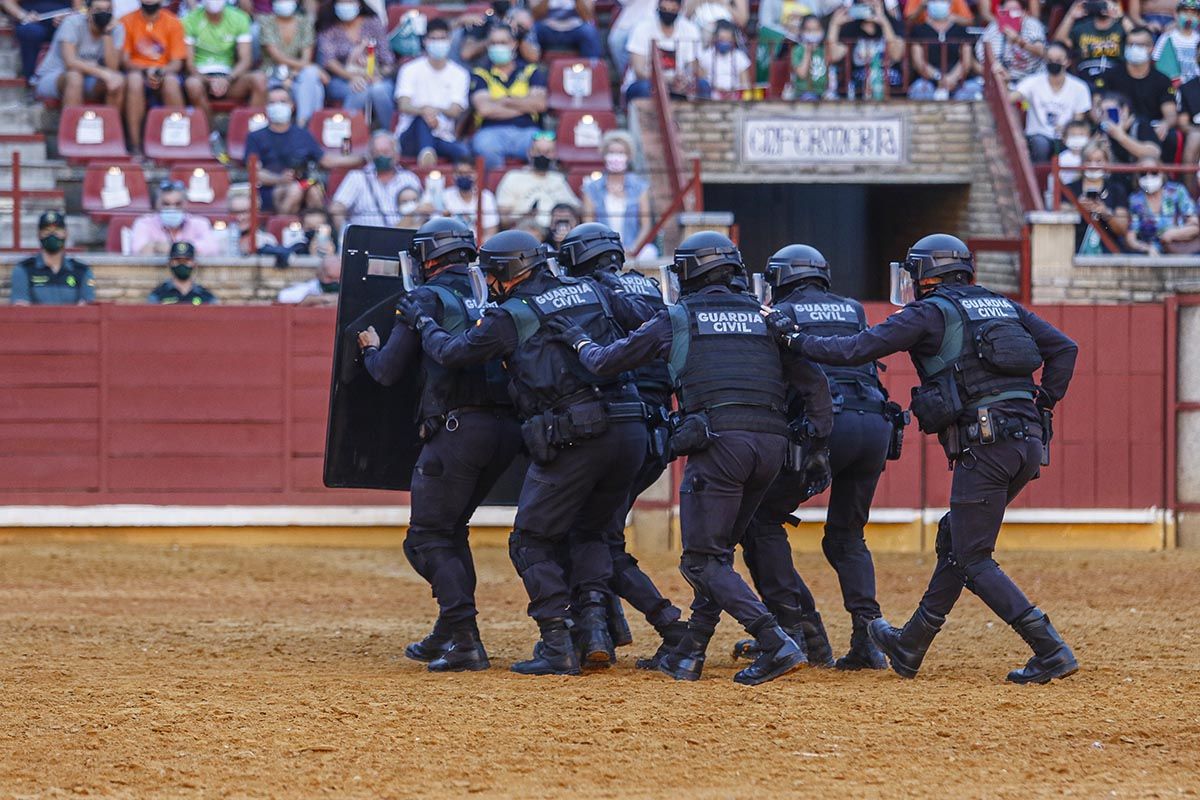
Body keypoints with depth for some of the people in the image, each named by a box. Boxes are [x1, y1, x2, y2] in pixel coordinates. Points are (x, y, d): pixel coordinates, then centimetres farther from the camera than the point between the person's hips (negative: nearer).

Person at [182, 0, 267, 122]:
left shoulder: (239, 19, 5)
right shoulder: (191, 20, -1)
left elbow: (245, 60, -1)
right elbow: (189, 63, -5)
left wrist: (228, 79, -21)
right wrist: (209, 82, -23)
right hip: (201, 76, -2)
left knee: (259, 79, -28)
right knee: (193, 84, -38)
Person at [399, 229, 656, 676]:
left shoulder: (509, 318, 0)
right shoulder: (593, 293, 14)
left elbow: (452, 354, 6)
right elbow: (648, 323, 17)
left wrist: (421, 322, 23)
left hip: (572, 439, -6)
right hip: (630, 432, 6)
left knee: (531, 541, 8)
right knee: (592, 533, 23)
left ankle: (558, 647, -2)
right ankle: (595, 628, 4)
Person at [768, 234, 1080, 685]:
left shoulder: (929, 313, 2)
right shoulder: (1004, 306, 21)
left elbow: (856, 351, -3)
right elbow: (1064, 348, 16)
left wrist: (793, 339, 8)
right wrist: (1042, 405, 18)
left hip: (984, 445, -8)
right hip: (1030, 443, 8)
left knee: (972, 558, -1)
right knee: (954, 537, 19)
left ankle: (1051, 651, -13)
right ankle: (909, 648, 28)